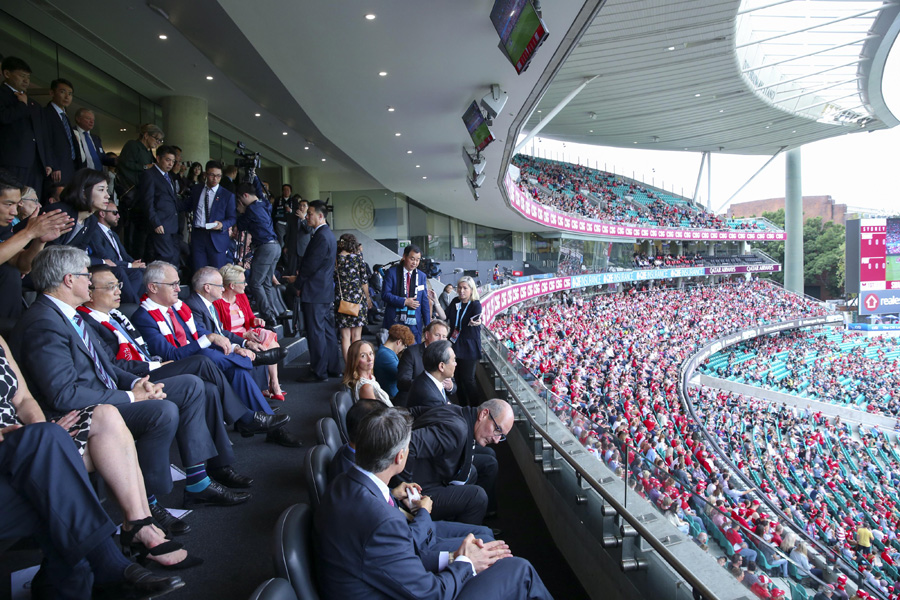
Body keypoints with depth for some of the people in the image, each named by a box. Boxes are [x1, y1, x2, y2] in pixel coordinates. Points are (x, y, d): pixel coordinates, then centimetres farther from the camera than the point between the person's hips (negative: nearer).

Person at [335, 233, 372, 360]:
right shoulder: (358, 257, -2)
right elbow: (364, 280, 1)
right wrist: (368, 298, 12)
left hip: (341, 300, 1)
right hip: (358, 298, -1)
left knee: (345, 336, 5)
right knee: (356, 335, 5)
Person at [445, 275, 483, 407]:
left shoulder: (476, 305, -11)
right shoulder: (455, 302, 5)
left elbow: (473, 322, -27)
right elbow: (446, 317, 4)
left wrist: (476, 323, -51)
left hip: (469, 348, -5)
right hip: (454, 344, 5)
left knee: (467, 379, -5)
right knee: (457, 377, 10)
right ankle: (463, 405, 25)